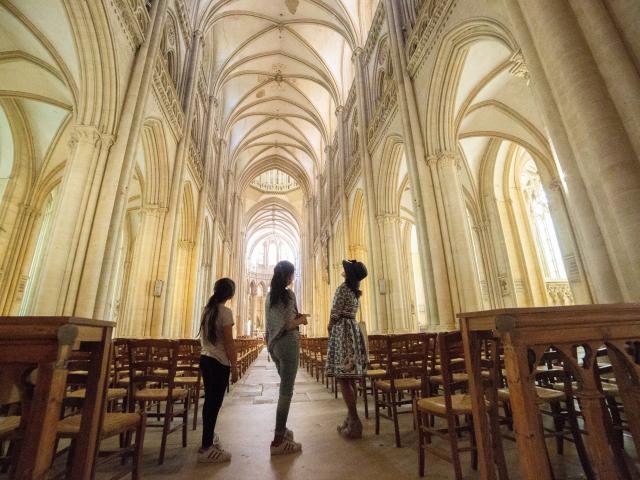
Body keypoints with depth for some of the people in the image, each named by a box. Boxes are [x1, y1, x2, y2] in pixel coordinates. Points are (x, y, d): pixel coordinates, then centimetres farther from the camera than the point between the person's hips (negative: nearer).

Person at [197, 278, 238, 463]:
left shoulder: (207, 309, 8)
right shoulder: (225, 311, -16)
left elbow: (205, 337, 14)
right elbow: (229, 342, -17)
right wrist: (234, 367, -11)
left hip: (205, 358, 8)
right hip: (219, 362, -8)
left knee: (210, 400, 20)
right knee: (214, 403, 3)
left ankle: (209, 436, 36)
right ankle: (206, 448, 13)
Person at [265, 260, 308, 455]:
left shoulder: (270, 295, 10)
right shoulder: (289, 293, -13)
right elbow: (287, 325, -18)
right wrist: (301, 320, -1)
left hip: (273, 344, 9)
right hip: (288, 343, -8)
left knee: (285, 386, 22)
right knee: (286, 390, -1)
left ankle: (281, 429, 33)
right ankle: (278, 440, 6)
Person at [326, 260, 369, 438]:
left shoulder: (343, 288, -10)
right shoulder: (356, 291, 15)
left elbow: (335, 314, -11)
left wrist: (329, 330, 5)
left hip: (342, 331, -9)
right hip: (354, 330, 9)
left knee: (343, 379, -5)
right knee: (350, 379, 13)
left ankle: (355, 424, -2)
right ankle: (351, 418, 20)